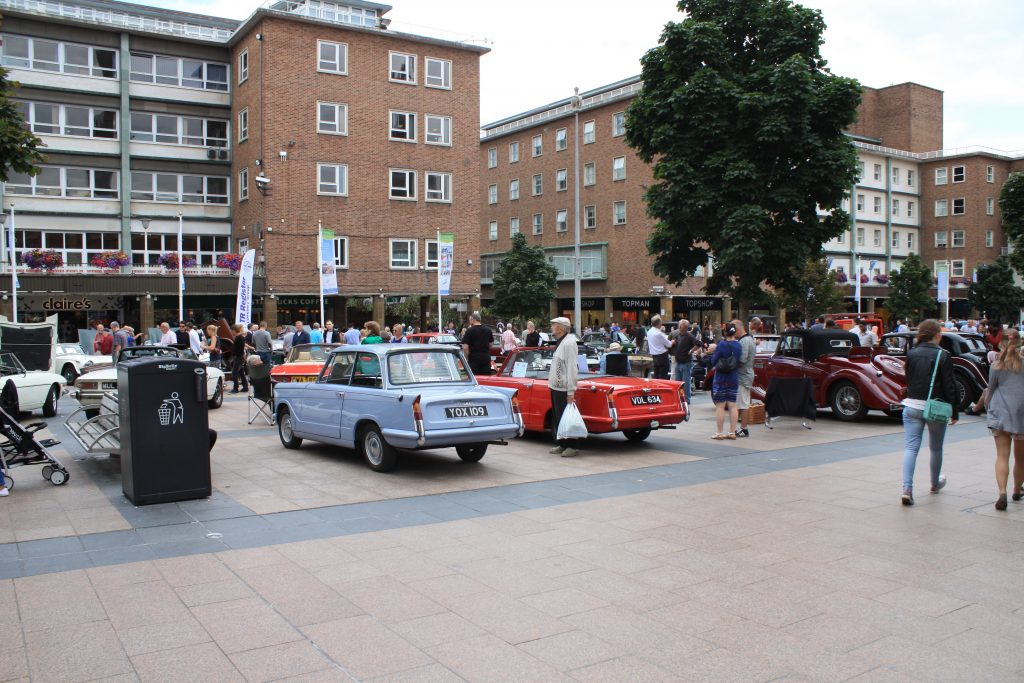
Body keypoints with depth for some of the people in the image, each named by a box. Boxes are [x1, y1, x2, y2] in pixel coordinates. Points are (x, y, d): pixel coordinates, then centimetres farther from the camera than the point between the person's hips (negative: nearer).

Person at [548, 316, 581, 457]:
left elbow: (572, 368, -19)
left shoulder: (569, 343, -15)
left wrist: (571, 392, -22)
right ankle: (561, 444, 24)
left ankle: (573, 447, 4)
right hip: (556, 387, 10)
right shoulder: (561, 343, 16)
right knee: (557, 419, 15)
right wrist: (553, 383, 15)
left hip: (564, 389, -10)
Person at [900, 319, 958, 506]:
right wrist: (954, 412, -1)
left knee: (910, 447, -2)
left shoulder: (911, 354, 1)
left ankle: (907, 488, -16)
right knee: (936, 448, 18)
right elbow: (949, 386, -8)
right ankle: (935, 483, 37)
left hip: (912, 406, 2)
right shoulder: (943, 356, -10)